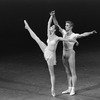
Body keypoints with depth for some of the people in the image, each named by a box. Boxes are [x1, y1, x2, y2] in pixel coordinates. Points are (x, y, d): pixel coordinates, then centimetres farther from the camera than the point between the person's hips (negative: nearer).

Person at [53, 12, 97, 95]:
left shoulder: (74, 35, -11)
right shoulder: (64, 32, 7)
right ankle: (69, 89, 18)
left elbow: (83, 34, -27)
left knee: (73, 72, -1)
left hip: (71, 54, -7)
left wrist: (91, 32, -44)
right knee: (68, 73, 12)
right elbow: (56, 24, 10)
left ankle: (73, 90, 3)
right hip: (64, 55, 7)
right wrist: (53, 16, 1)